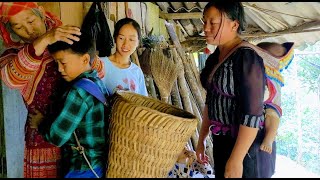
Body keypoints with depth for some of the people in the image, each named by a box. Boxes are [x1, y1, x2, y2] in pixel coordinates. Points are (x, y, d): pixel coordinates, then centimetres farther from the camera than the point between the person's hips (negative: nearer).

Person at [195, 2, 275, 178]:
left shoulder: (246, 57, -20)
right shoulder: (214, 58, 6)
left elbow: (253, 113, -23)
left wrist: (236, 160, -23)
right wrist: (201, 140, 14)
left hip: (246, 146, -8)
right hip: (222, 142, 8)